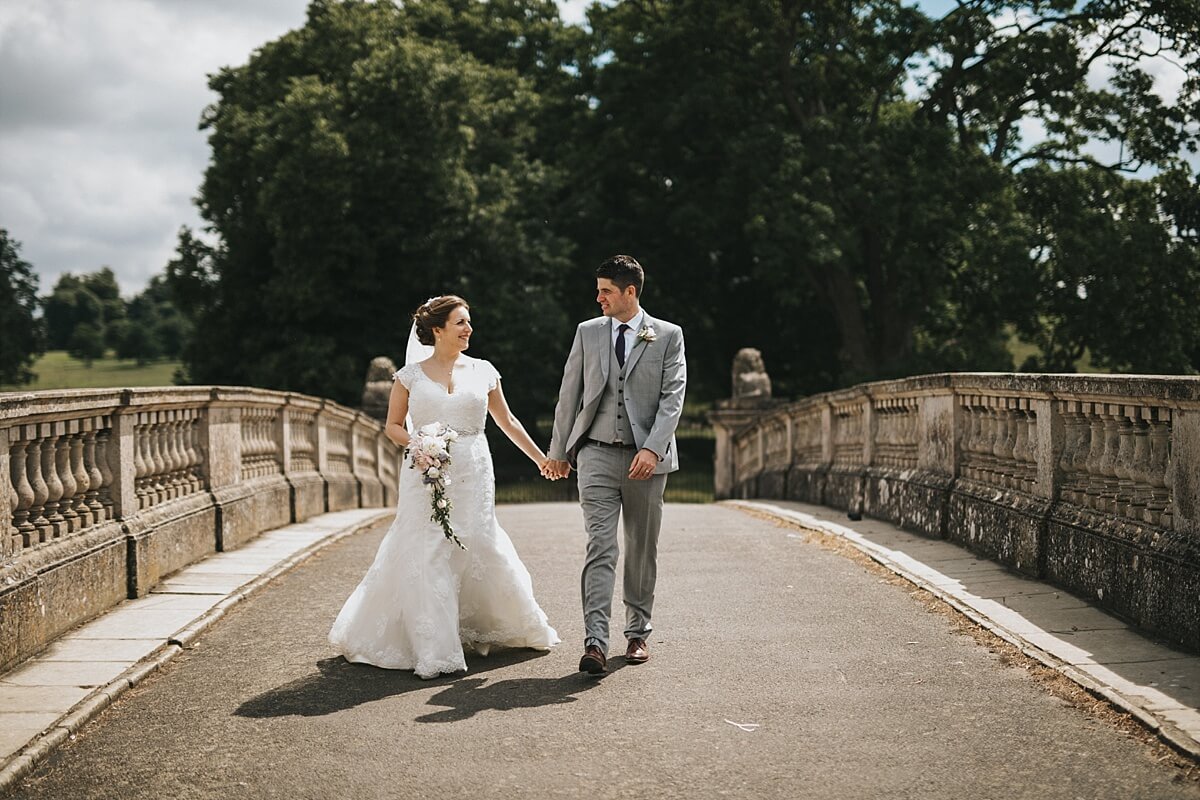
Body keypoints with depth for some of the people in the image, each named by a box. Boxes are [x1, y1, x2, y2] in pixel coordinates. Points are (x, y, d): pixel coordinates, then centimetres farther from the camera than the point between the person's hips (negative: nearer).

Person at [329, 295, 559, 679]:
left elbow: (507, 421, 18)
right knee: (426, 556, -4)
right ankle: (434, 649, 2)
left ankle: (477, 630, 23)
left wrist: (541, 458, 20)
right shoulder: (410, 375, 2)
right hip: (426, 475, -2)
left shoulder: (483, 371, 8)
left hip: (472, 474, 2)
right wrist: (414, 443, -12)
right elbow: (392, 425, 8)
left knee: (479, 547, 1)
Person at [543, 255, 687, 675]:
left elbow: (673, 396, -5)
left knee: (642, 550, 8)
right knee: (600, 547, -10)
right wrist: (559, 450, 14)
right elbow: (569, 393, 13)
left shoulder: (668, 336, 3)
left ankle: (637, 633, 22)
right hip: (597, 453, 0)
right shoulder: (587, 332, 9)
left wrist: (653, 448, -17)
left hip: (646, 458, 0)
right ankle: (595, 643, -16)